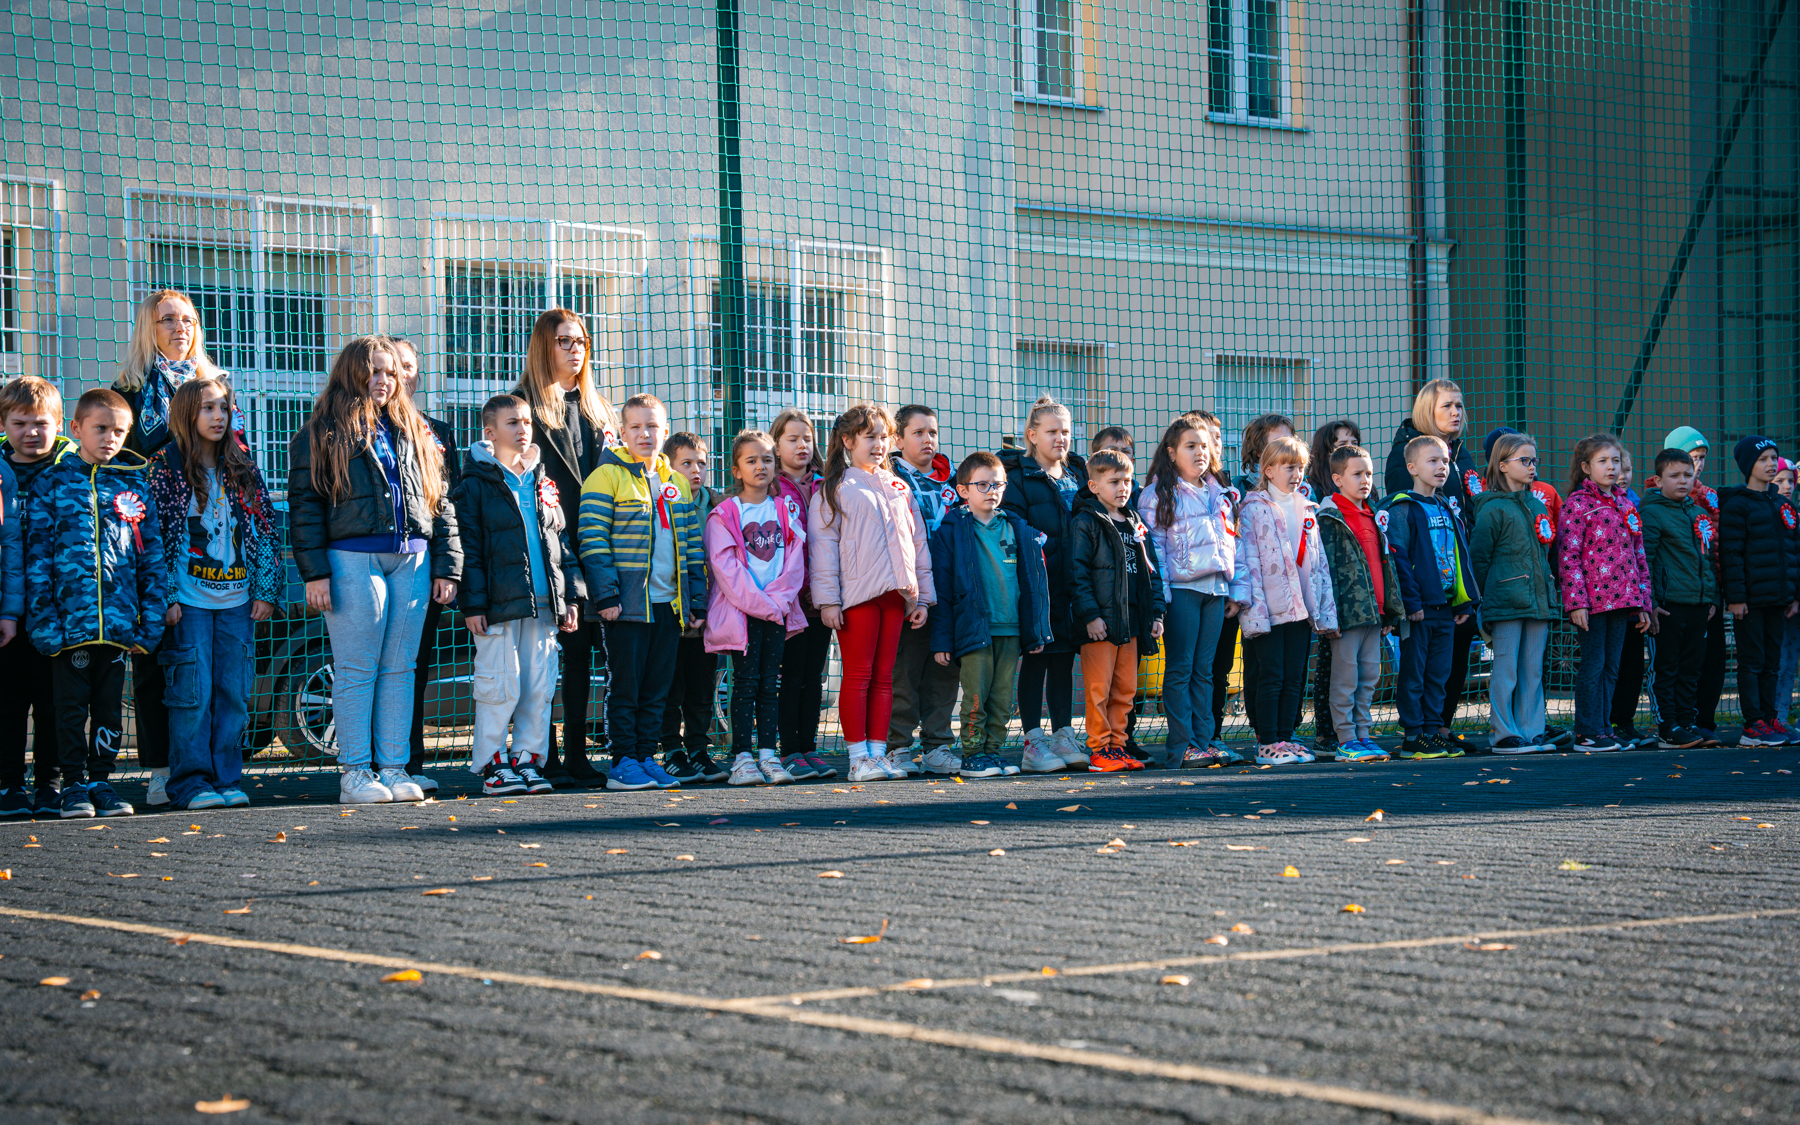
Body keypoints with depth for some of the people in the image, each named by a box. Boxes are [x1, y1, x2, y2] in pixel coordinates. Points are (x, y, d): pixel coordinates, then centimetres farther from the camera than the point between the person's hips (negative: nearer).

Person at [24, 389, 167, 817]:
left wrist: (151, 620, 3)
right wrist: (42, 620, -7)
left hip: (119, 618, 2)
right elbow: (37, 557, 0)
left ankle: (101, 780, 16)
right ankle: (74, 785, 11)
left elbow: (153, 558, 10)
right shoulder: (51, 483, 4)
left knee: (111, 705, 7)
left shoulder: (134, 486, 10)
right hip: (70, 617, -2)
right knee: (72, 705, 3)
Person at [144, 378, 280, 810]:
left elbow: (266, 530, 11)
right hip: (189, 601, -4)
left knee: (234, 694, 4)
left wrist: (267, 590, 4)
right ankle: (191, 782, 1)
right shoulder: (165, 467, 0)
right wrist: (166, 597, -9)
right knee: (192, 693, -5)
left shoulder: (243, 468, 11)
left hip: (237, 600, 4)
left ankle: (227, 778, 10)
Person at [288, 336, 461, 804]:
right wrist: (314, 572, -10)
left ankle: (393, 767, 8)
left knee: (399, 670, 5)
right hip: (352, 560, -4)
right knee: (356, 670, -4)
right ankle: (355, 772, 0)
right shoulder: (320, 436, 4)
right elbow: (304, 505, -1)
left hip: (412, 561, 4)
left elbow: (440, 499, 17)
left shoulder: (413, 434, 18)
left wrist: (446, 567, 10)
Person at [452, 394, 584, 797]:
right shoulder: (475, 485, -2)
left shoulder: (543, 484, 15)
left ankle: (528, 758, 14)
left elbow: (562, 542, 18)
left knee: (540, 688, 5)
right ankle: (492, 764, 6)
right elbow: (468, 548, -6)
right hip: (499, 605, -5)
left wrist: (571, 596, 11)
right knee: (500, 686, -4)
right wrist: (472, 603, -12)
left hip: (543, 605, 5)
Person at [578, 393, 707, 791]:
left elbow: (693, 545, 17)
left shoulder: (678, 484, 15)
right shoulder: (607, 477, -4)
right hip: (629, 603, -5)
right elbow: (592, 539, -10)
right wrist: (606, 594, -16)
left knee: (657, 687, 8)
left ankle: (646, 757, 15)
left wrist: (696, 601, 11)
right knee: (626, 686, -2)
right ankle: (623, 762, 3)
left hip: (669, 603, 6)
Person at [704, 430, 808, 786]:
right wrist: (758, 603, -14)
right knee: (746, 680, -6)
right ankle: (742, 757, -4)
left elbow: (795, 559, 6)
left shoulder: (783, 511, 11)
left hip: (777, 608, 3)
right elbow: (724, 564, -9)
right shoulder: (724, 515, -1)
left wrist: (777, 598, -9)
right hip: (741, 609, -3)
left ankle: (768, 754, 6)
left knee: (770, 683, 4)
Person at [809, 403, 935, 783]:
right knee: (858, 676, -3)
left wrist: (922, 595, 13)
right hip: (856, 594, -5)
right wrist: (827, 599, -10)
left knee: (884, 677, 6)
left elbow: (918, 542, 20)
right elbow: (823, 544, -2)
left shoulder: (898, 488, 18)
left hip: (895, 594, 5)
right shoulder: (835, 488, 3)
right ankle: (858, 757, -1)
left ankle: (878, 752, 9)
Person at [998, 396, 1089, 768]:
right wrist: (1037, 544, -21)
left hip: (1071, 581, 6)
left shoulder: (1078, 472, 18)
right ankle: (1034, 739, 1)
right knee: (1035, 657, -2)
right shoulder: (1017, 473, -2)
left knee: (1064, 658, 8)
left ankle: (1063, 735, 12)